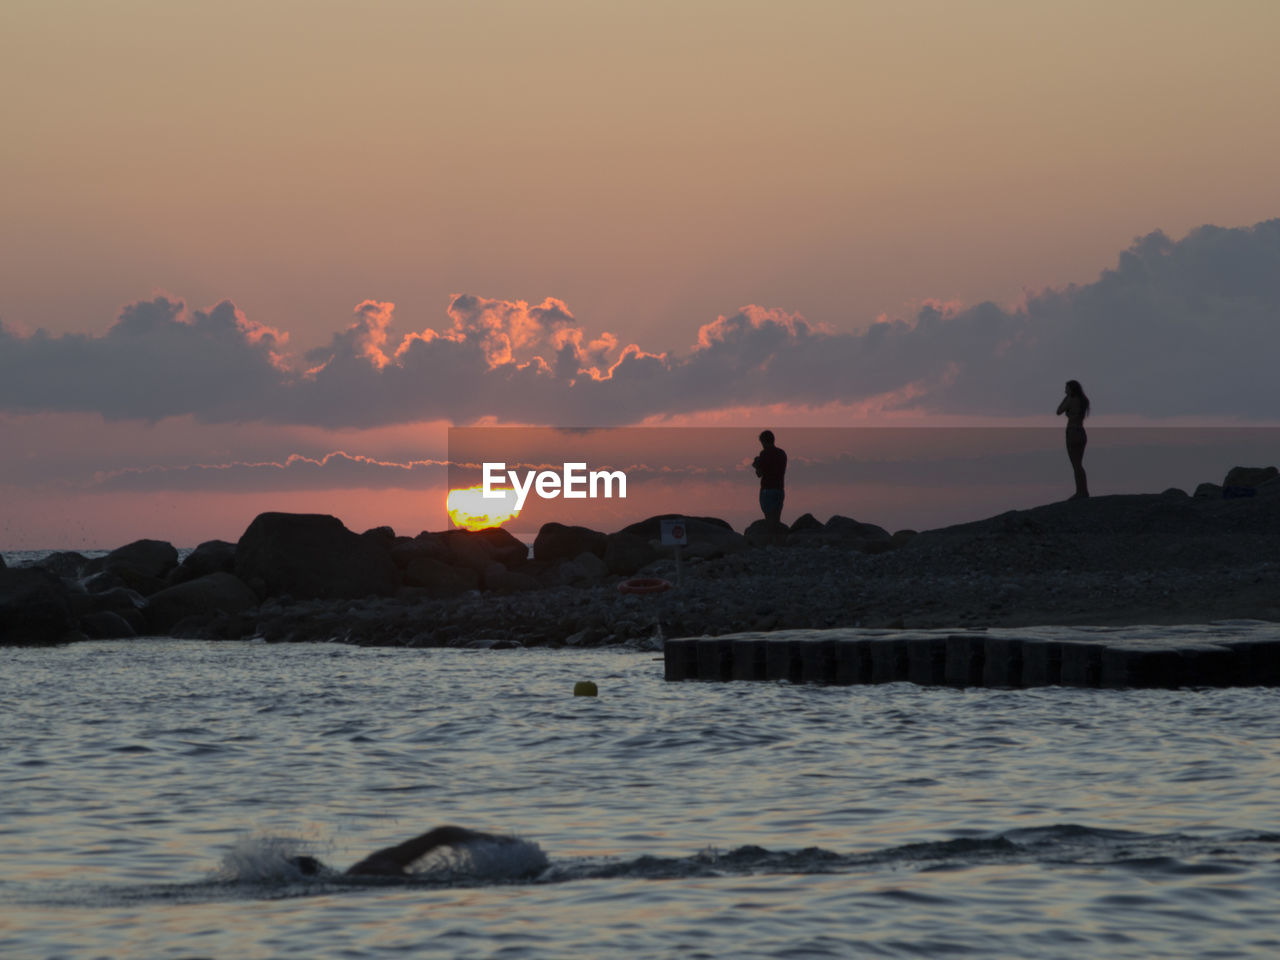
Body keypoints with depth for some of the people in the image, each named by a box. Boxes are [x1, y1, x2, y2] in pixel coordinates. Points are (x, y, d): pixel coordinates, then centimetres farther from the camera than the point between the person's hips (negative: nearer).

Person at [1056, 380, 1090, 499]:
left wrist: (1066, 397, 3)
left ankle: (1081, 492, -5)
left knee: (1076, 465, -4)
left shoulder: (1070, 400, -11)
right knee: (1078, 465, 13)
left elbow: (1058, 412, 0)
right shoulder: (1083, 401, 12)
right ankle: (1083, 492, 11)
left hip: (1073, 435, -8)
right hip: (1082, 435, 8)